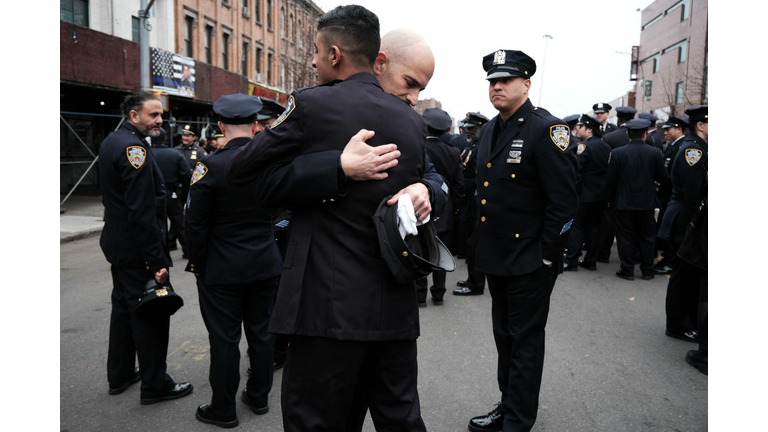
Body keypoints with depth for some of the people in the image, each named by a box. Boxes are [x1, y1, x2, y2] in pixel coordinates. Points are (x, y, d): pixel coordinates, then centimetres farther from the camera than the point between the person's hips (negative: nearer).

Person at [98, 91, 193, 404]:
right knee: (150, 314, 0)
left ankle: (120, 374, 34)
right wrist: (157, 261, -23)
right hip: (137, 249, -10)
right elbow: (142, 212, -26)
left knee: (124, 307, 20)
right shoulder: (134, 149, -21)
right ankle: (155, 385, 11)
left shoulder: (112, 141, 11)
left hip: (118, 244, 10)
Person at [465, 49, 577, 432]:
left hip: (530, 260, -8)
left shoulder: (547, 129, -14)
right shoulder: (488, 130, 11)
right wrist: (479, 242, 14)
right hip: (495, 256, 8)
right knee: (504, 336, 19)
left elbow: (564, 200, -17)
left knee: (525, 340, 5)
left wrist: (548, 256, -17)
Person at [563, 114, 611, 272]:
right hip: (601, 195, 7)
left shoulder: (583, 146, -14)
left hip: (585, 195, -7)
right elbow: (609, 170, 12)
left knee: (576, 226, 0)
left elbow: (576, 171, -18)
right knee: (593, 227, 12)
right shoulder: (606, 147, 10)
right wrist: (605, 190, 17)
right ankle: (591, 261, 16)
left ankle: (571, 261, 2)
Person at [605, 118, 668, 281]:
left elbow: (610, 180, -6)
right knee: (647, 238, 12)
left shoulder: (617, 153, -9)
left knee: (625, 238, 6)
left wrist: (611, 200, 6)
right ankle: (647, 271, 19)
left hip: (623, 203, -1)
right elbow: (662, 177, 2)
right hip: (647, 202, 2)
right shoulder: (654, 152, -6)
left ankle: (627, 270, 10)